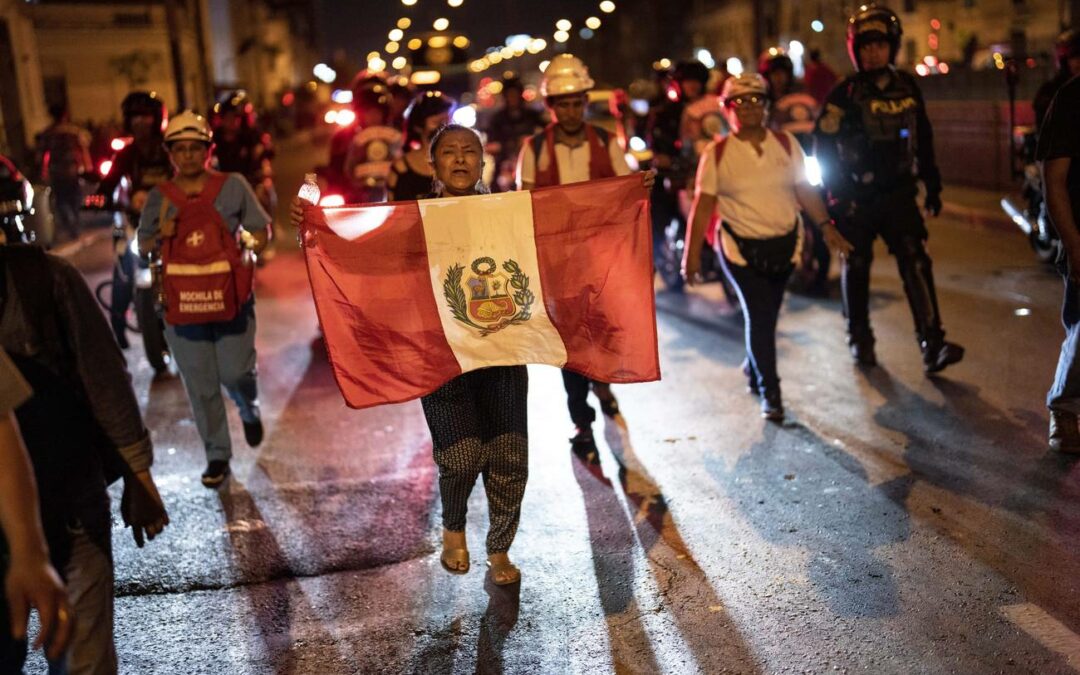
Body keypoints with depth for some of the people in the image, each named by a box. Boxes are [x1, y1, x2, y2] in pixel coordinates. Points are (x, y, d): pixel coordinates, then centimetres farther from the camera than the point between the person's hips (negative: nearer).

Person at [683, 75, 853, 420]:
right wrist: (692, 254, -7)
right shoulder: (717, 153, -5)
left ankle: (753, 365, 40)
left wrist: (827, 225, 1)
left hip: (785, 243, 3)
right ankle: (769, 392, 4)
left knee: (766, 314, 11)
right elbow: (703, 205, -5)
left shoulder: (786, 143, 3)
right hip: (740, 247, -3)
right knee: (759, 316, -9)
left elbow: (804, 190, 8)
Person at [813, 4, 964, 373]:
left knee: (915, 262, -9)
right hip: (858, 198, -2)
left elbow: (923, 139, 14)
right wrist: (838, 194, -14)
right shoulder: (845, 93, -7)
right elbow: (824, 145, -9)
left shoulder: (907, 87, 6)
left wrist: (932, 185, 13)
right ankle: (860, 339, 25)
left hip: (899, 193, 3)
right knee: (857, 267, 8)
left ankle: (932, 344, -13)